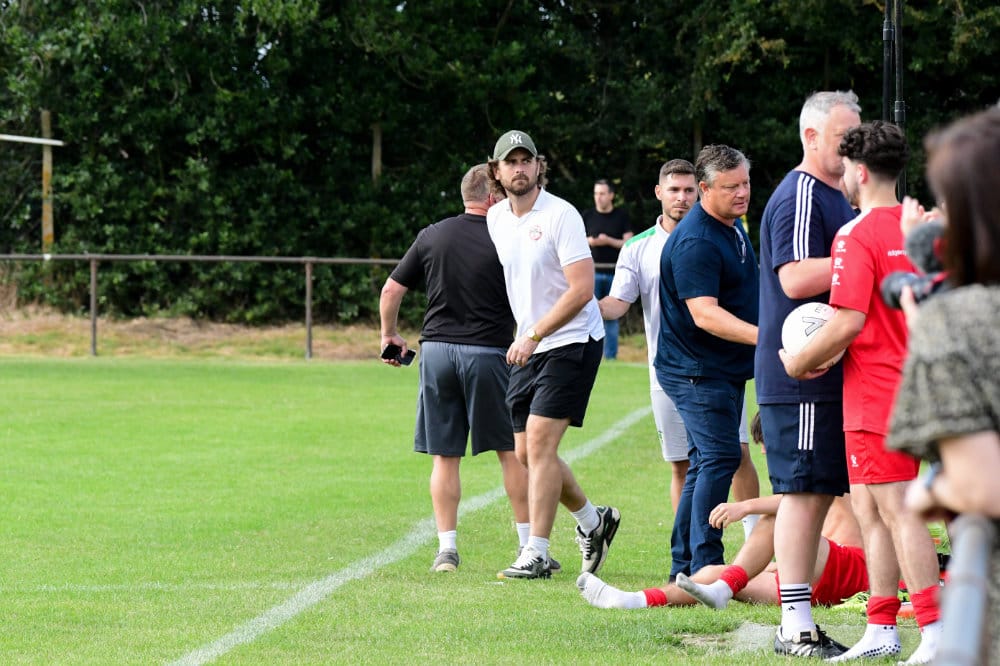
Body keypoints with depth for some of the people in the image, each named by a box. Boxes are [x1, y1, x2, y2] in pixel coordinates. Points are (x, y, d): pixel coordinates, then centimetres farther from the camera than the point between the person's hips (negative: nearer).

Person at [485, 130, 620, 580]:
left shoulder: (559, 215, -13)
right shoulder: (495, 219, 8)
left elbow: (582, 289, -19)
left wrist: (533, 336, -22)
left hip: (571, 342, -7)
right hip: (528, 347, 8)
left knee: (539, 442, -15)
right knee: (526, 452, 7)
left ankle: (536, 554, -12)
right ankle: (593, 520, 29)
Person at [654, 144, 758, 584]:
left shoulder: (733, 227, 11)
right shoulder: (695, 242, -22)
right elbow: (704, 314, -31)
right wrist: (762, 336, -40)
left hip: (726, 368, 10)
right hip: (695, 370, -10)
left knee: (705, 463, 13)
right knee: (720, 456, -16)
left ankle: (684, 565, 20)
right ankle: (704, 569, -16)